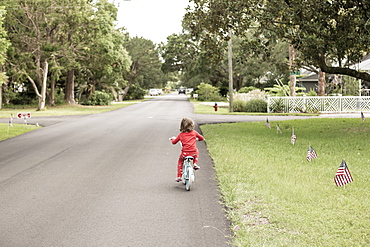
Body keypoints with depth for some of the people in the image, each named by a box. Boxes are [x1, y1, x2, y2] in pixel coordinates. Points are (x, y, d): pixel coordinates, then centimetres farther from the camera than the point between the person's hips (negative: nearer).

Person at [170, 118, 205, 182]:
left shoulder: (181, 134, 8)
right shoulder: (194, 132, 9)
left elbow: (174, 142, 16)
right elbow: (202, 138, 21)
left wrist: (173, 138, 39)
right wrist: (197, 139, 43)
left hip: (185, 153, 0)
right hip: (193, 153, 0)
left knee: (180, 162, 25)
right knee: (196, 150, 36)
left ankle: (179, 176, 18)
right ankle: (195, 164, 25)